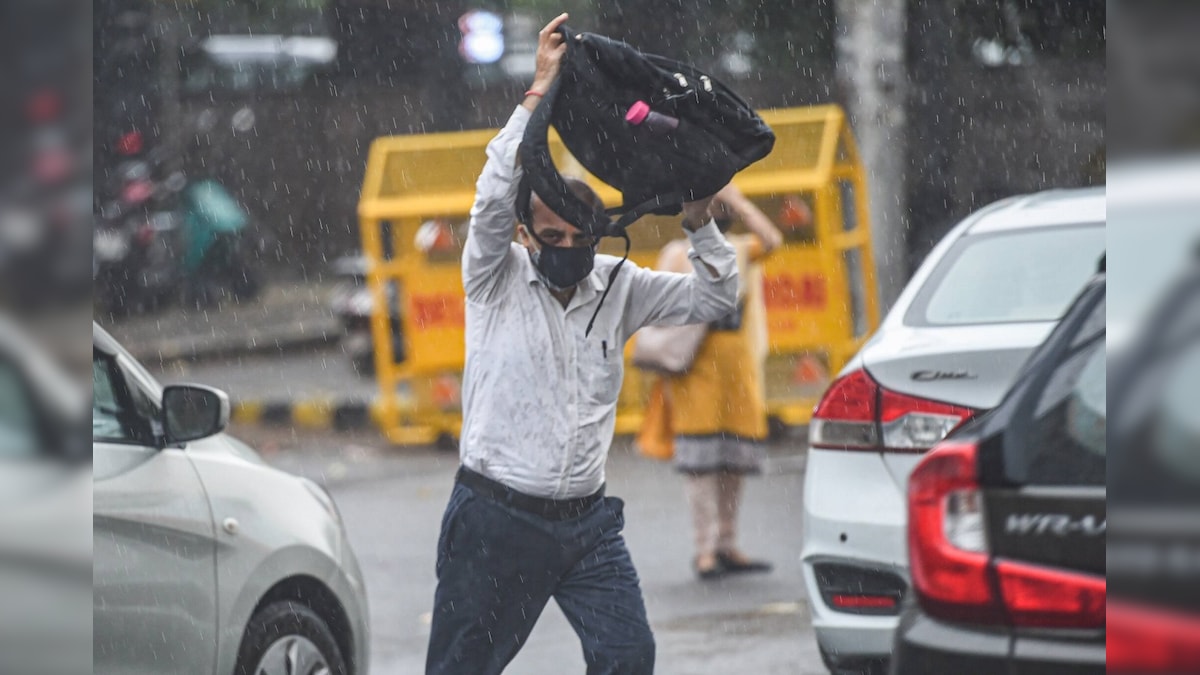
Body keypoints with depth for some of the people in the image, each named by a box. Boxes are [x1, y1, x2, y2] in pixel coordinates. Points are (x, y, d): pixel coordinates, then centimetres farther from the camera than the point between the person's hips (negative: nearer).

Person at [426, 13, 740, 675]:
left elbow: (713, 298, 10)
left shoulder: (617, 286, 6)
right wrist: (538, 92, -27)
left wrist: (698, 224, -8)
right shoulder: (497, 279, -5)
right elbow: (494, 197, -23)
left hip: (586, 518, 3)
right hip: (498, 517, -3)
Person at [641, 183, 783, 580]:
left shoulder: (742, 253, 14)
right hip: (696, 369, -4)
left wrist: (737, 200, -6)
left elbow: (771, 240, -8)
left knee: (734, 461, 5)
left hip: (737, 367, 4)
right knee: (699, 460, -8)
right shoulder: (678, 254, 3)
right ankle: (705, 550, -8)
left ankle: (727, 545, 12)